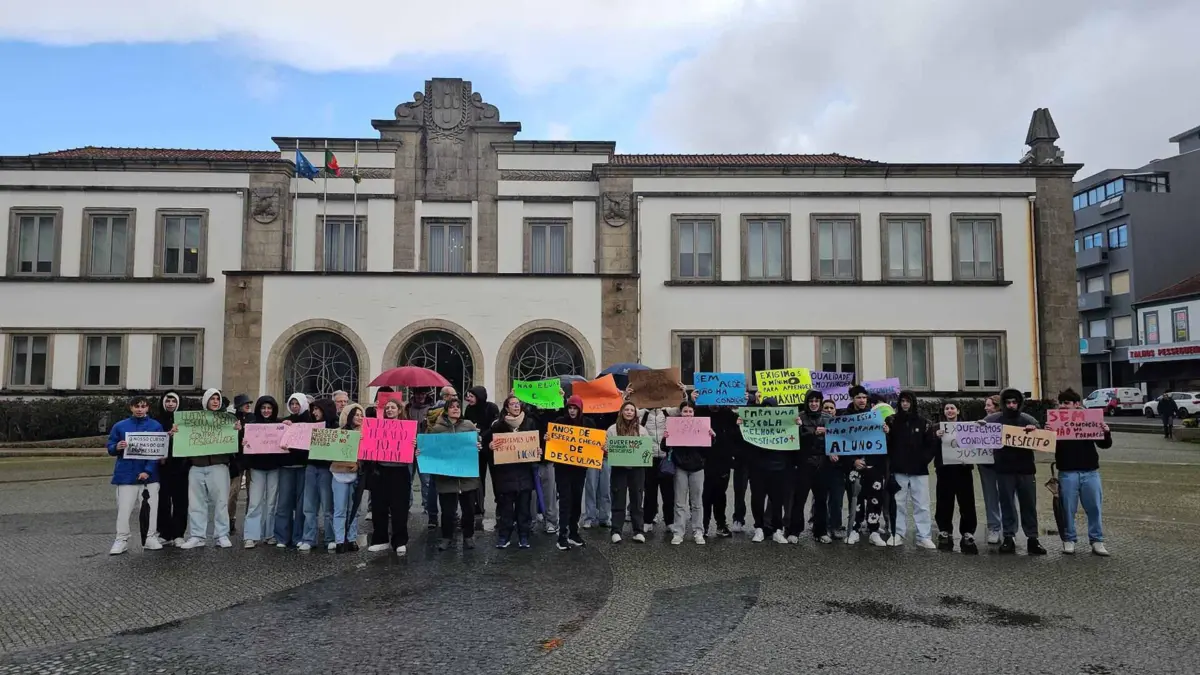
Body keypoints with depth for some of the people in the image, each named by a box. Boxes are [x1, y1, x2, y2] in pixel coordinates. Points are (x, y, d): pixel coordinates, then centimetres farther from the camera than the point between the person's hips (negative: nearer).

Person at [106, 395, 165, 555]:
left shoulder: (156, 426, 1)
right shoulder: (120, 426, 5)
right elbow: (110, 448, 8)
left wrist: (148, 471, -14)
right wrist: (117, 447, -16)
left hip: (149, 475, 0)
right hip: (126, 475, 0)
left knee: (151, 508, 3)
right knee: (124, 509, 0)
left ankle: (150, 538, 13)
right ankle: (121, 540, 9)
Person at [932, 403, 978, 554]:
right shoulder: (938, 428, 7)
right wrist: (936, 437, -21)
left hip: (963, 469, 1)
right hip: (945, 470, -1)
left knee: (967, 503, -1)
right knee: (944, 503, 2)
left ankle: (968, 535, 5)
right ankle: (945, 533, 12)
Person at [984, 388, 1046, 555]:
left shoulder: (1028, 419, 5)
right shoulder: (994, 419, 3)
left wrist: (1034, 430, -18)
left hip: (1025, 468, 1)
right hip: (1004, 469, -1)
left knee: (1029, 504, 6)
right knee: (1007, 504, 4)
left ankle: (1032, 538, 12)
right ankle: (1009, 537, 10)